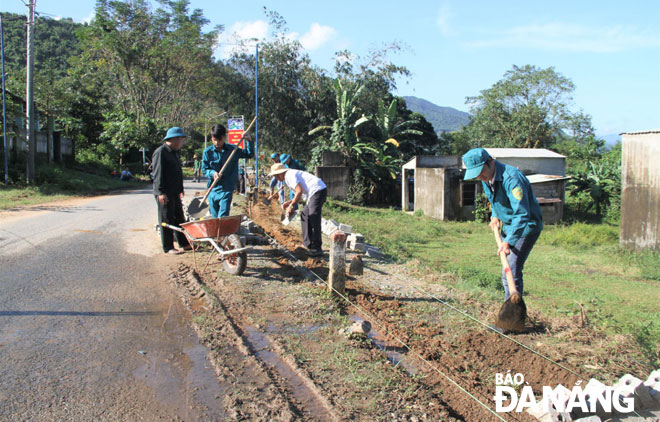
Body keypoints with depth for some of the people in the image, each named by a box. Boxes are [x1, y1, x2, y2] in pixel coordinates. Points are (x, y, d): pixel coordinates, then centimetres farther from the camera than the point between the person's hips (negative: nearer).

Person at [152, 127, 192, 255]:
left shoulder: (175, 152, 17)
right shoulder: (160, 152, -13)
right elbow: (158, 174, -18)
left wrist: (180, 190, 24)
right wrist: (161, 192, -23)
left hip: (174, 193, 9)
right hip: (164, 194, -9)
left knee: (179, 219, 13)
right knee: (166, 221, -2)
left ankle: (184, 244, 21)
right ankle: (168, 248, 5)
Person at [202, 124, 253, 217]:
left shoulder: (232, 150, -1)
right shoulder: (207, 152, 0)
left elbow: (249, 154, 10)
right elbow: (204, 169, 4)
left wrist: (248, 141, -6)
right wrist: (212, 173, -17)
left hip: (226, 190, -2)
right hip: (212, 190, 2)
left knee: (223, 217, -13)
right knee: (215, 218, 11)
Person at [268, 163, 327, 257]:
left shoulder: (289, 175, -5)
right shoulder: (293, 174, 26)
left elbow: (299, 192, -16)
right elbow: (301, 194, 26)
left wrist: (291, 206, -9)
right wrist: (288, 202, 20)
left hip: (318, 190, -11)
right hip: (316, 192, 11)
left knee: (314, 220, -14)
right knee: (304, 215, 17)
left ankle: (317, 249, -15)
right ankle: (307, 244, 21)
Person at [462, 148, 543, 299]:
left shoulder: (512, 177, -29)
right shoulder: (486, 177, -1)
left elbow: (522, 214, -34)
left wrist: (508, 241, -40)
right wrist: (495, 215, 5)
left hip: (526, 226, -9)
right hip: (508, 226, 9)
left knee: (511, 272, -16)